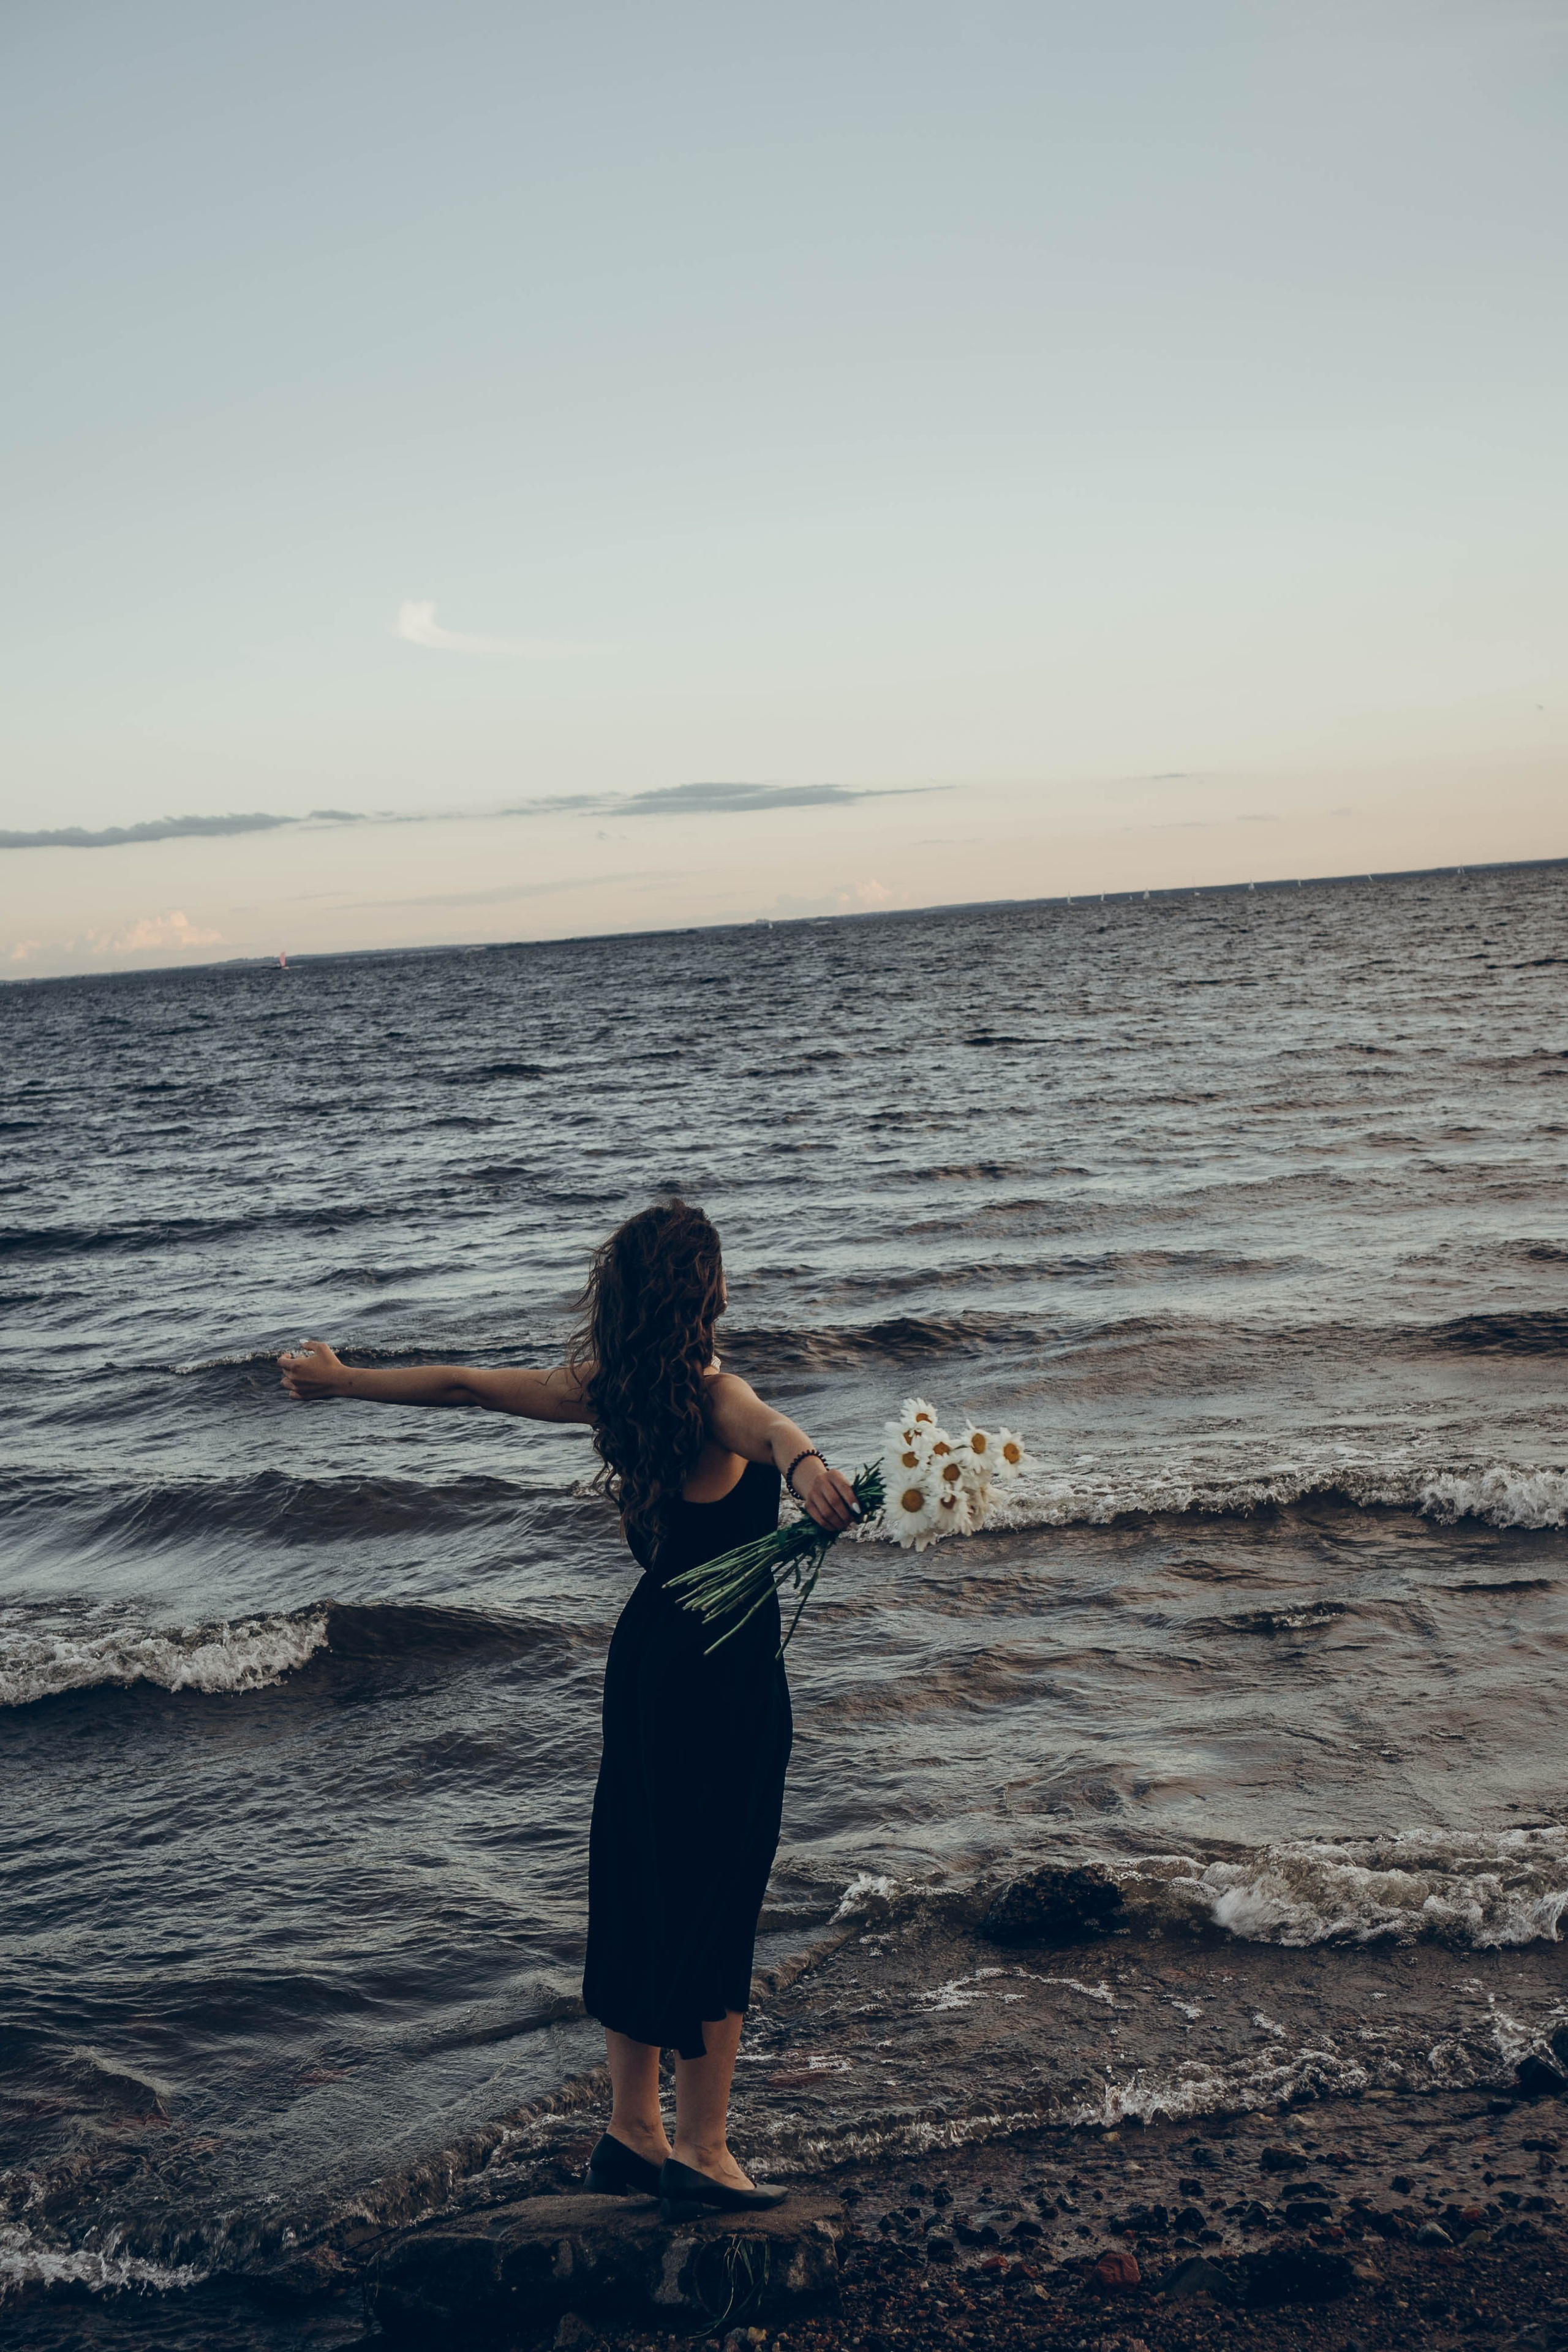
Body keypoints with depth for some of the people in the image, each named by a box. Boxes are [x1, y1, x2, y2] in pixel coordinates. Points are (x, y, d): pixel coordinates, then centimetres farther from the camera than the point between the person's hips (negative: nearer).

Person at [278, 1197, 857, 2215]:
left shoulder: (605, 1388, 1)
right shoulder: (709, 1394, -19)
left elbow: (462, 1383, 11)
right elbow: (764, 1425, -44)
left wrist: (342, 1380, 25)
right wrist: (804, 1464, -67)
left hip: (647, 1653, 7)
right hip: (727, 1672, -7)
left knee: (641, 1886, 16)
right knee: (716, 1901, 2)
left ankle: (634, 2131, 27)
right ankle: (701, 2153, 11)